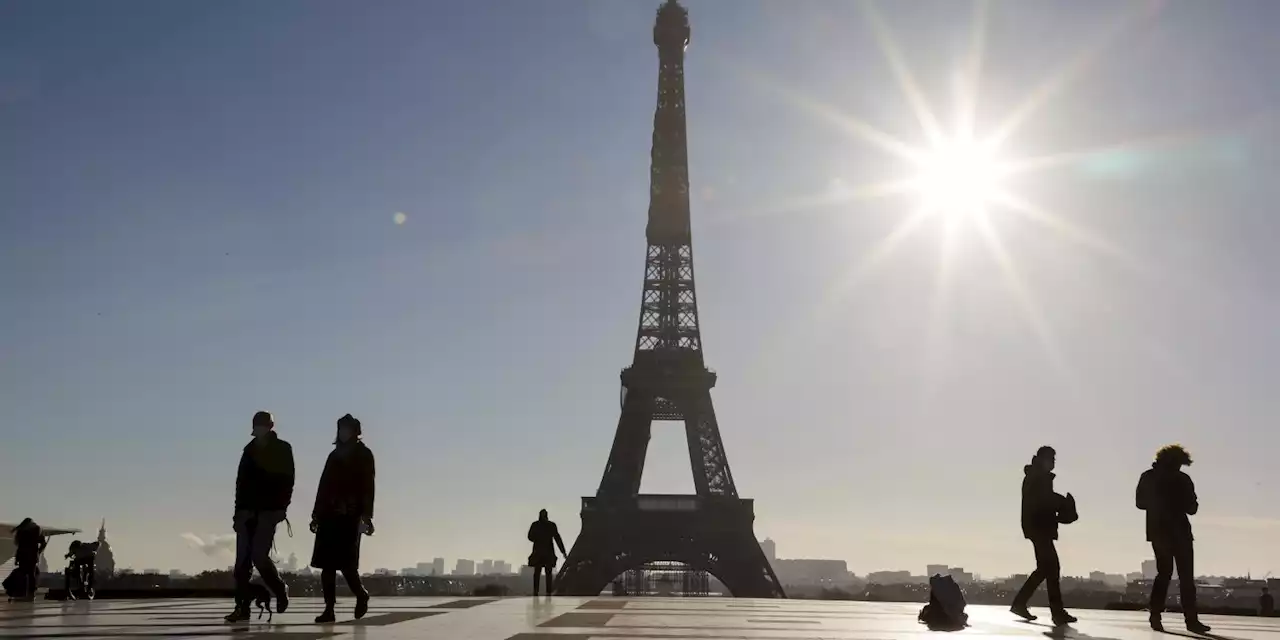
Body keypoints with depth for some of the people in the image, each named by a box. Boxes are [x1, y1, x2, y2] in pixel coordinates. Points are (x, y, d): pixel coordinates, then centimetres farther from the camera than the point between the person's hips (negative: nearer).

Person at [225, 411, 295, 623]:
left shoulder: (282, 449, 4)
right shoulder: (250, 450, 15)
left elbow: (286, 480, -2)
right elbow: (242, 481, 14)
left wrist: (282, 507, -12)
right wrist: (239, 509, 8)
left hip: (269, 510, -4)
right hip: (247, 510, 4)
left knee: (259, 556, -13)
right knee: (242, 560, -3)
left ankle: (280, 590, 12)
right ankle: (242, 607, 0)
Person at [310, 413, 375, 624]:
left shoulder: (364, 455, 5)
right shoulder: (335, 455, 20)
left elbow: (367, 486, -4)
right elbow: (324, 486, 19)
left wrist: (366, 515, -12)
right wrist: (317, 514, 14)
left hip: (350, 516, -5)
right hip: (330, 516, 5)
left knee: (345, 562, -10)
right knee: (326, 563, 0)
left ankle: (361, 594, 14)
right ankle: (329, 609, 3)